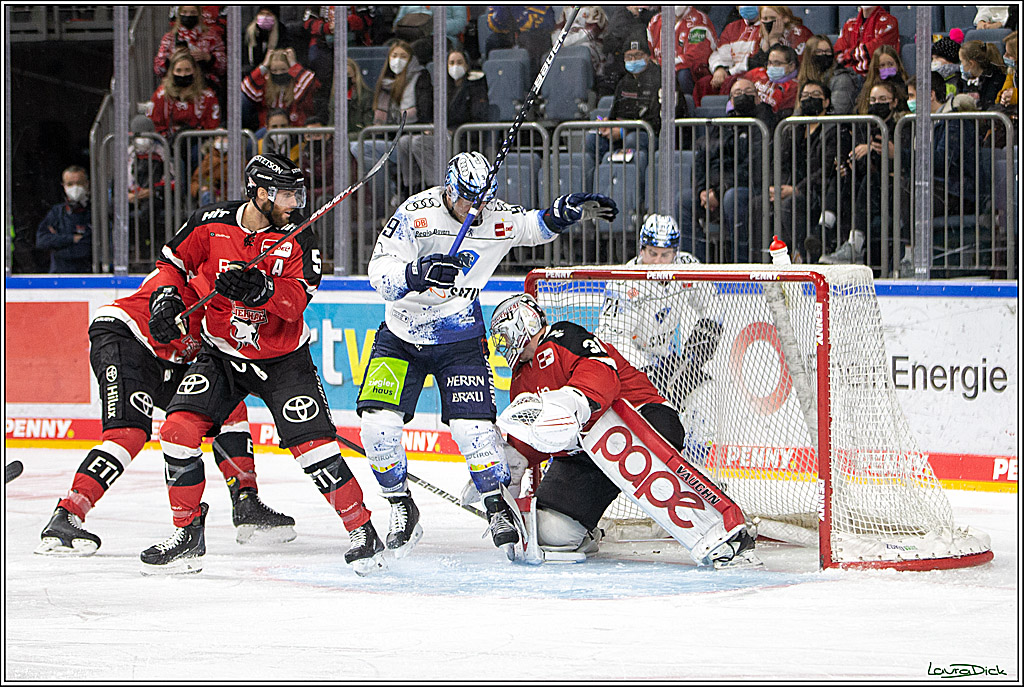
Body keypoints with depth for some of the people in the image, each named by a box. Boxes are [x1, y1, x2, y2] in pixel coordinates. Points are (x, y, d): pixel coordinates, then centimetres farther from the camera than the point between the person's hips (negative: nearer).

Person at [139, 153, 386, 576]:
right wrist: (166, 295, -12)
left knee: (312, 443, -15)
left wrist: (261, 290, -42)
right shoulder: (211, 224, -8)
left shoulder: (298, 239, -12)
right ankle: (187, 536, 2)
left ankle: (362, 531, -1)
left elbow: (296, 301, -24)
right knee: (179, 429, -13)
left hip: (281, 359, -2)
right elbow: (173, 262, 7)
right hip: (220, 354, 2)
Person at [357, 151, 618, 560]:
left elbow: (537, 225, 7)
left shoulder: (495, 219, -9)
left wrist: (572, 209, -13)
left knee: (473, 427, -13)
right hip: (401, 336, 0)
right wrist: (419, 274, -41)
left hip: (459, 339, 0)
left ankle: (500, 510, 6)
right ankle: (401, 508, 6)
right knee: (377, 420, -13)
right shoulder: (417, 213, -18)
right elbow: (379, 271, -22)